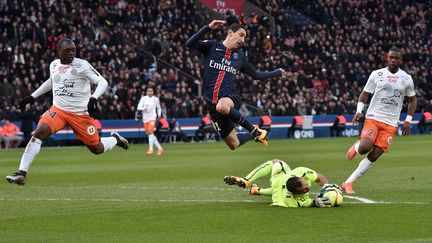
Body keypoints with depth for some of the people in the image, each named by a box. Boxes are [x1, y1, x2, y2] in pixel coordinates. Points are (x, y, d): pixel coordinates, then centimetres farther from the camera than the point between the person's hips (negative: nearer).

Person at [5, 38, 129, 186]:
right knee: (39, 132, -23)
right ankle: (22, 173, -23)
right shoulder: (54, 65, 7)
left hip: (81, 114, -3)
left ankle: (115, 139, 39)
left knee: (97, 149, 3)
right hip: (58, 110, 3)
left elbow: (102, 82, -13)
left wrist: (93, 98, -31)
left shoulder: (82, 65, -10)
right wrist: (32, 96, 27)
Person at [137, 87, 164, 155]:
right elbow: (138, 108, -6)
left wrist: (159, 115, 8)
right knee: (149, 134, 5)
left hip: (152, 117, -3)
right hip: (145, 118, 3)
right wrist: (143, 108, -26)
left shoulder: (156, 99, 6)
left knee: (150, 132, -21)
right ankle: (159, 148, 16)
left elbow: (158, 108, 22)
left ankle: (151, 149, -25)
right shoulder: (143, 98, 4)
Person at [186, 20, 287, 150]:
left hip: (230, 98, 0)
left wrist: (277, 73, 23)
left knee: (222, 106, -41)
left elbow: (255, 74, 23)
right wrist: (208, 27, -22)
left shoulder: (240, 55, 11)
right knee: (234, 144, 3)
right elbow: (190, 44, -13)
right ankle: (254, 134, 36)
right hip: (213, 103, 0)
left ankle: (254, 130, -22)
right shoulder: (211, 47, 2)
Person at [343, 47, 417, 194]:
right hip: (373, 117, -2)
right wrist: (359, 111, -8)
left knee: (374, 156, -6)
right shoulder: (376, 74, 1)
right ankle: (355, 147, 14)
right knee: (365, 147, -25)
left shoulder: (406, 79, 5)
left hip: (391, 124, 2)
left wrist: (408, 120, 6)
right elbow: (365, 94, 7)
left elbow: (412, 100, 16)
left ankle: (348, 183, 2)